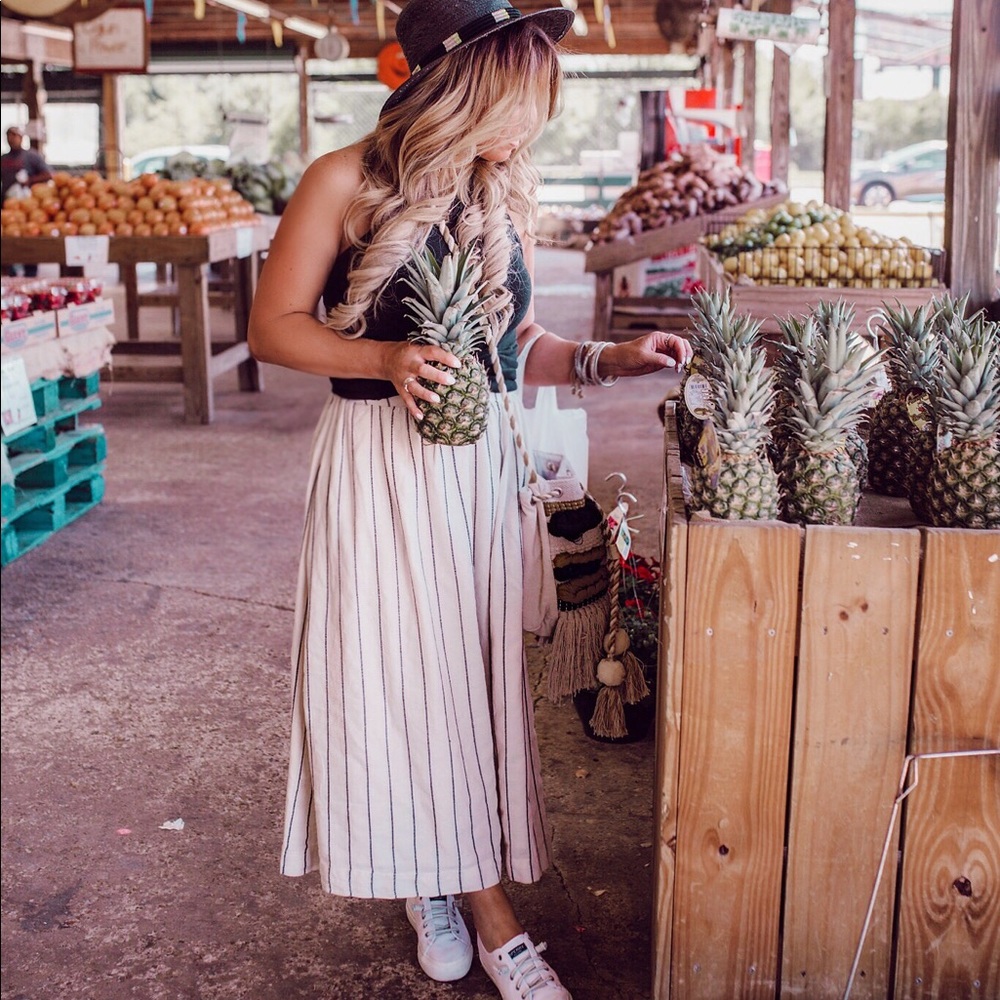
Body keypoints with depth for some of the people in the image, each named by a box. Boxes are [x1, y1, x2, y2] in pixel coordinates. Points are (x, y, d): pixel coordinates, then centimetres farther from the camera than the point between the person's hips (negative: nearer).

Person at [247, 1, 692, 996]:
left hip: (481, 460, 5)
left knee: (474, 670, 7)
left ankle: (453, 882, 21)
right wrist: (385, 360, -21)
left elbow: (515, 343, 13)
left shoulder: (503, 194, 8)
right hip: (379, 464, -5)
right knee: (398, 669, 3)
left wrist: (610, 359, -2)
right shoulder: (347, 182, -9)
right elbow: (272, 326, -7)